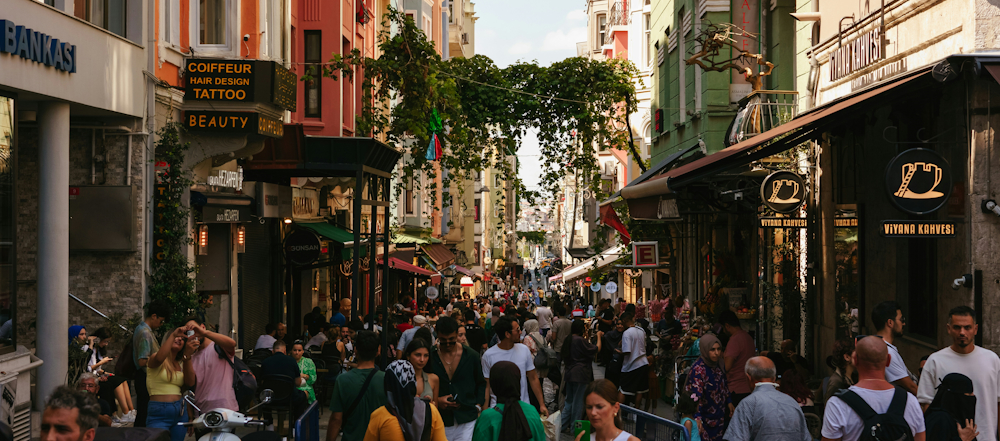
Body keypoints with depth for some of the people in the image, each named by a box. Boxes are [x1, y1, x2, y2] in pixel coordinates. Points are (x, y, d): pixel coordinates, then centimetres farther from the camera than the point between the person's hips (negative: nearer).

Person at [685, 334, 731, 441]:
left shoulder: (718, 365, 0)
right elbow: (695, 396, -30)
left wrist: (729, 401, 17)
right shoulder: (698, 370, -25)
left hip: (720, 415, 7)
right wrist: (697, 419, -37)